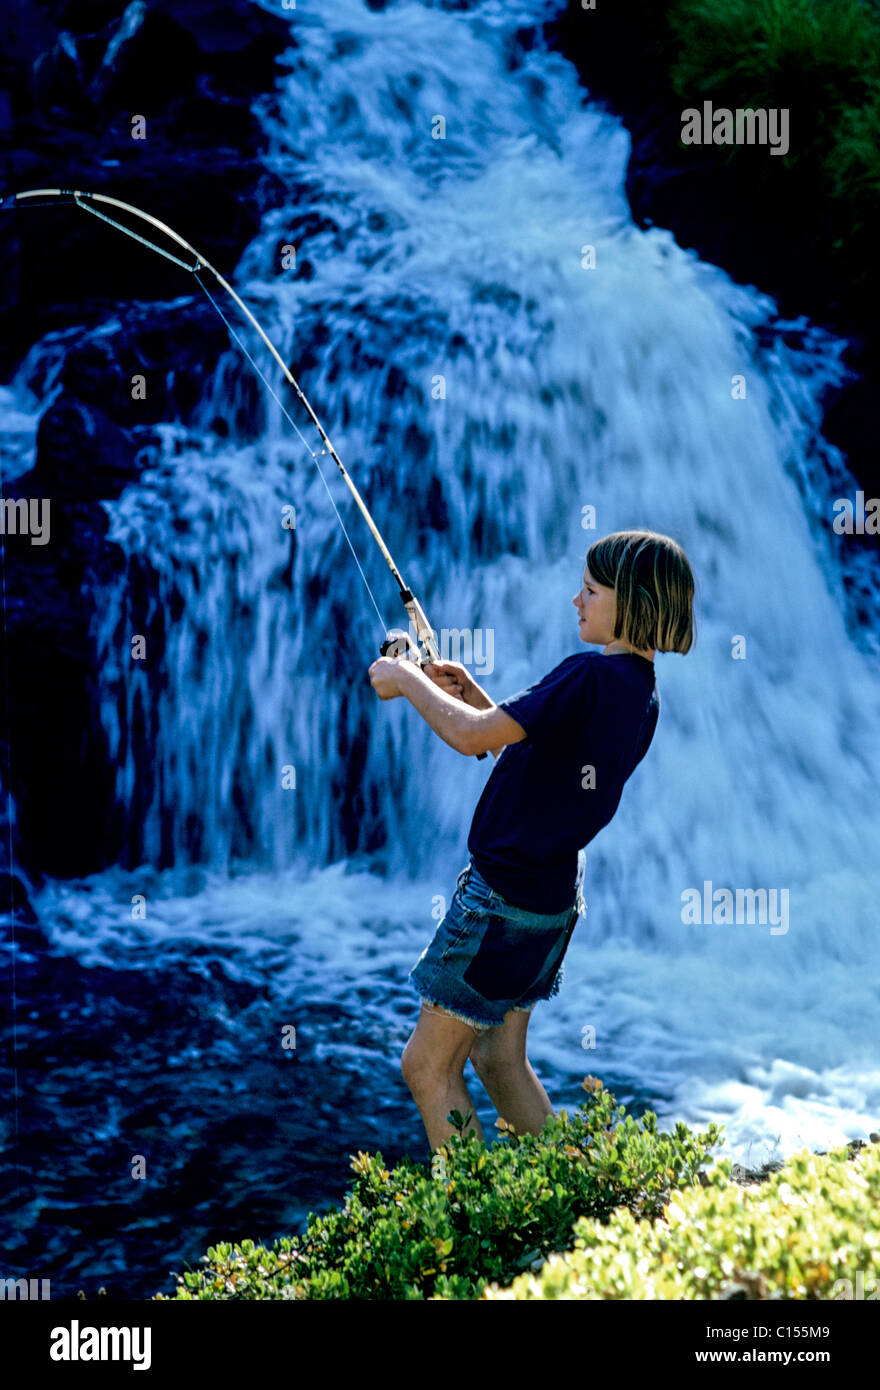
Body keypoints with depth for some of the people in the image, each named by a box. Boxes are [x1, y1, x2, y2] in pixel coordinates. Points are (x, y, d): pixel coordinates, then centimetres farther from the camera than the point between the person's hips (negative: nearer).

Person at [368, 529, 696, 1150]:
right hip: (552, 894, 9)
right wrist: (477, 698, 12)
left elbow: (471, 736, -25)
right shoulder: (642, 691, 8)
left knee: (427, 1064, 2)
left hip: (505, 896, -9)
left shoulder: (591, 676, -22)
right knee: (500, 1058, 20)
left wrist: (406, 680, -10)